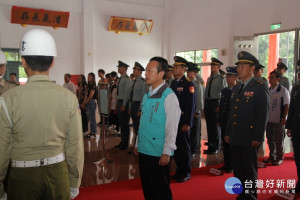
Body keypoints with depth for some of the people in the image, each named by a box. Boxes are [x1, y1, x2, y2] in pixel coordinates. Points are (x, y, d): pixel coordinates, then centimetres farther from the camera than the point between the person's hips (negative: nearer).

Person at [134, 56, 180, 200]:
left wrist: (166, 153, -16)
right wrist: (138, 144, 17)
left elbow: (171, 127, -15)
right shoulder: (146, 95, 11)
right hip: (143, 150, 7)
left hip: (159, 154, -7)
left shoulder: (169, 96, -14)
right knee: (147, 188, 18)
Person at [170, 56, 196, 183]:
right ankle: (179, 171, 29)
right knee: (175, 147, 14)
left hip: (183, 122, -7)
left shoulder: (188, 84, -11)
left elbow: (191, 105, -15)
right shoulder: (173, 83, 12)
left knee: (184, 147, 3)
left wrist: (187, 123, -18)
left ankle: (186, 173, 18)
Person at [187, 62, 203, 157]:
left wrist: (197, 112, -10)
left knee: (195, 130, 6)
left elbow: (200, 99, -7)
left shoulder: (198, 84, -6)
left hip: (195, 112, -4)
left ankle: (194, 150, 17)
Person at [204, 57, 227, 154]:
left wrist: (220, 106, -15)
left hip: (216, 103, -6)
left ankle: (216, 147, 14)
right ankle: (210, 145, 23)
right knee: (209, 125, 11)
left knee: (215, 125, 1)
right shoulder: (209, 78, 14)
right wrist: (205, 104, 12)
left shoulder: (221, 79, -7)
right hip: (207, 103, 6)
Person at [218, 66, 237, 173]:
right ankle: (226, 164, 25)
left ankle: (232, 166, 17)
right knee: (225, 143, 13)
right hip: (224, 122, 7)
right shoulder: (224, 90, 12)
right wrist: (220, 119, 12)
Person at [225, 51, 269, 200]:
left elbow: (263, 115, -12)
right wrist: (228, 133, 14)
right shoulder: (236, 88, 13)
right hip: (235, 137, 7)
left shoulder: (260, 88, -8)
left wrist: (258, 138, -14)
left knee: (250, 170, 6)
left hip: (249, 138, -7)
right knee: (237, 169, 15)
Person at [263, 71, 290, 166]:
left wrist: (284, 118, -14)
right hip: (268, 119, 5)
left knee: (278, 140, 4)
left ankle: (279, 158, 17)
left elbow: (286, 105, -7)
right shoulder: (267, 91, 9)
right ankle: (272, 156, 28)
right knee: (270, 139, 13)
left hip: (278, 120, -5)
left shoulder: (283, 91, -6)